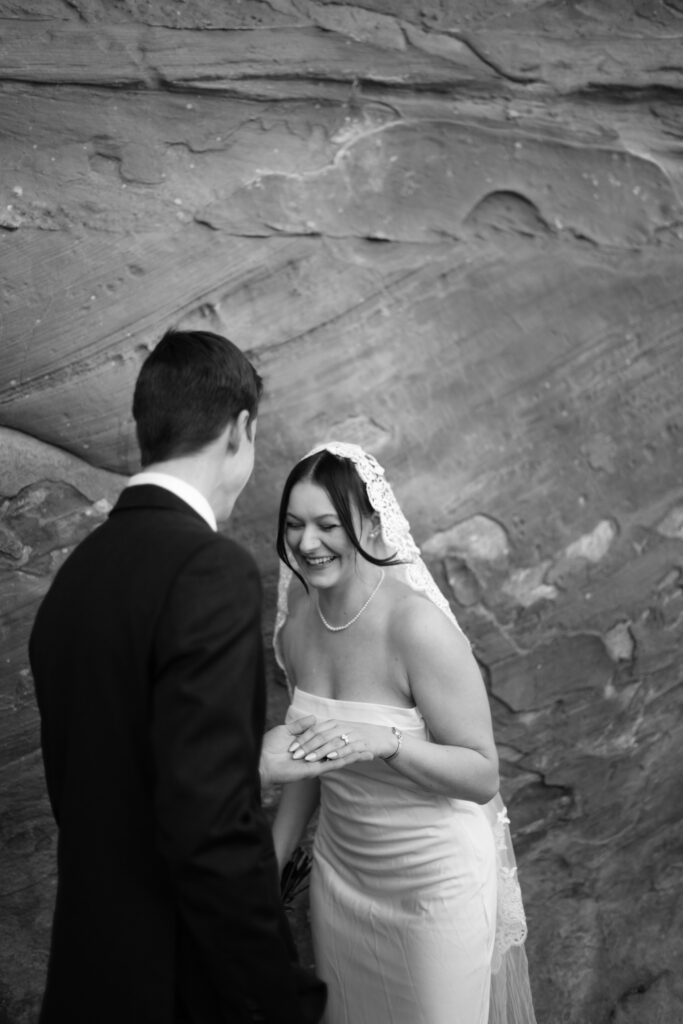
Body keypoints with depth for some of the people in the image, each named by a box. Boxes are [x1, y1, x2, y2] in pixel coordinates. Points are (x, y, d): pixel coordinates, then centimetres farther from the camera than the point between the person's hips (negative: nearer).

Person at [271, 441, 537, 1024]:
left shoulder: (417, 626, -25)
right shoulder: (298, 620, -6)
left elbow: (483, 776, -21)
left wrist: (386, 741, -36)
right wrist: (273, 861, 9)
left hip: (435, 879, -6)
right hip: (341, 872, 6)